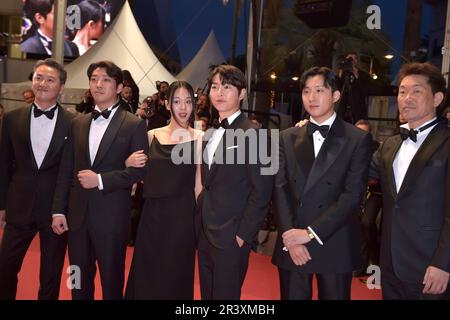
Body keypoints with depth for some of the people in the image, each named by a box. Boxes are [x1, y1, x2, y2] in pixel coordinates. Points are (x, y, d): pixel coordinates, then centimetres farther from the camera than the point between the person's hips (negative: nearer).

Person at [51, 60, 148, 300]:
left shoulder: (134, 125, -4)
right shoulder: (78, 123, 10)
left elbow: (141, 170, -9)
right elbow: (66, 170, 10)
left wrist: (101, 179, -16)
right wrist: (59, 210, 6)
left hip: (112, 217, -4)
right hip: (77, 215, 5)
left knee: (112, 282, 9)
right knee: (79, 282, 16)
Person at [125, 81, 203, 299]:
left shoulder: (199, 138, -5)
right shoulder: (152, 136, 5)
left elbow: (199, 184, -6)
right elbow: (143, 176, 14)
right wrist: (129, 164, -6)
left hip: (181, 217, -3)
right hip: (152, 215, 3)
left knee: (175, 278, 10)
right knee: (146, 275, 14)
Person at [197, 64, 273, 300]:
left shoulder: (252, 135, -13)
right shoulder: (212, 134, 12)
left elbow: (261, 191, -16)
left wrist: (244, 235, -16)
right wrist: (201, 223, 10)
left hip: (231, 238, -7)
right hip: (205, 235, 8)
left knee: (225, 295, 6)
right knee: (207, 294, 18)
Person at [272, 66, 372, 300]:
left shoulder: (358, 139, -1)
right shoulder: (288, 138, 9)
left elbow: (353, 193, -9)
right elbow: (280, 188, 1)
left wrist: (310, 233, -14)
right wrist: (290, 237, -10)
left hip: (334, 246, -2)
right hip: (291, 244, 2)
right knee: (291, 295, 10)